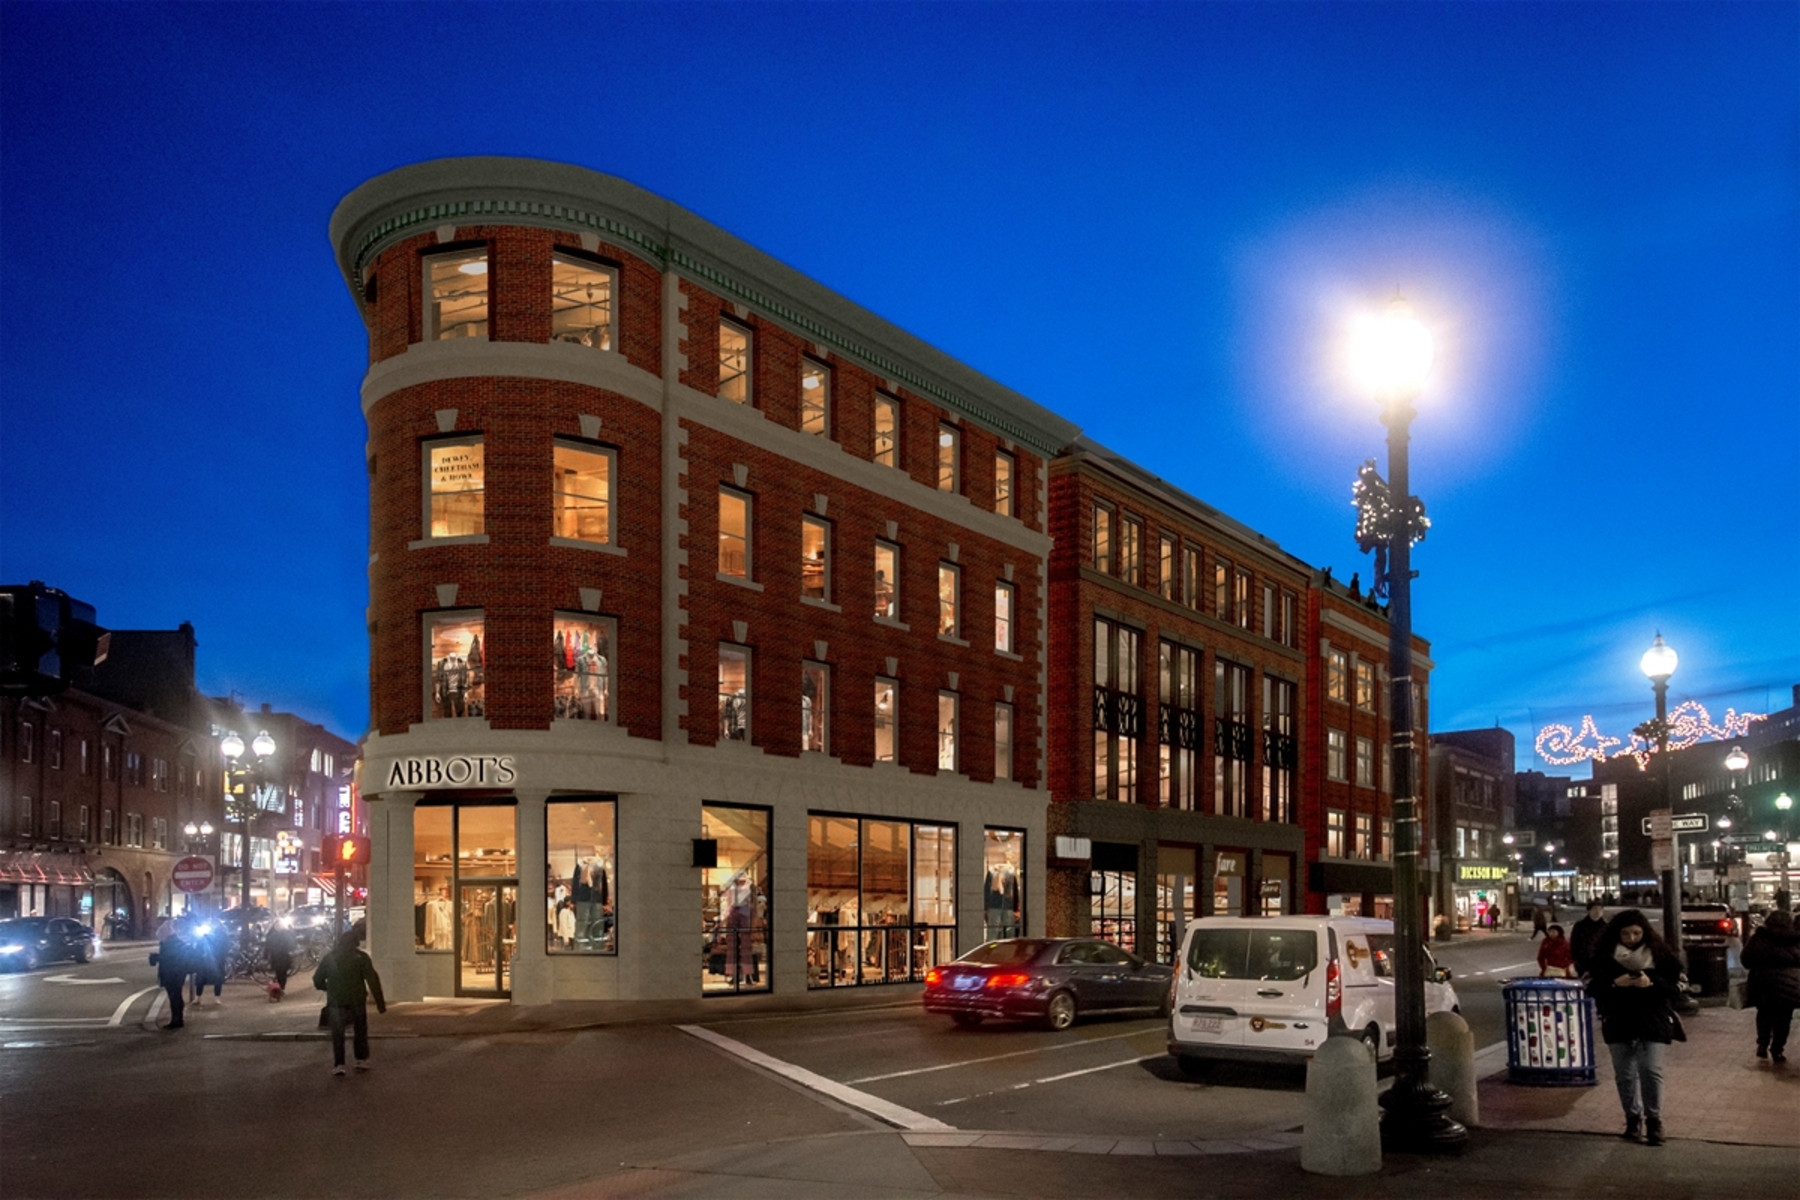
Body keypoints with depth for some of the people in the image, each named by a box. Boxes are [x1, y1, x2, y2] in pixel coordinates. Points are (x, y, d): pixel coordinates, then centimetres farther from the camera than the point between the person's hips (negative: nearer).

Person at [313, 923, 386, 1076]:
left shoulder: (329, 958, 7)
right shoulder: (361, 957, -3)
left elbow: (318, 981, 10)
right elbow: (373, 980, -9)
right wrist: (380, 1003, -9)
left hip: (335, 1002, 1)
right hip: (357, 1001, -1)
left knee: (337, 1034, 6)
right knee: (360, 1031, 15)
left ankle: (338, 1064, -4)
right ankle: (362, 1060, 15)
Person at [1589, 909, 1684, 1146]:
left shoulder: (1658, 953, -3)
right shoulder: (1605, 955, -2)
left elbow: (1675, 986, -3)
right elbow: (1594, 987, -1)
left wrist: (1652, 983, -20)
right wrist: (1614, 983, -19)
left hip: (1652, 1020, -1)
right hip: (1618, 1022, 2)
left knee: (1651, 1071, -8)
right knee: (1624, 1073, 8)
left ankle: (1653, 1120, 5)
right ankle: (1633, 1117, 22)